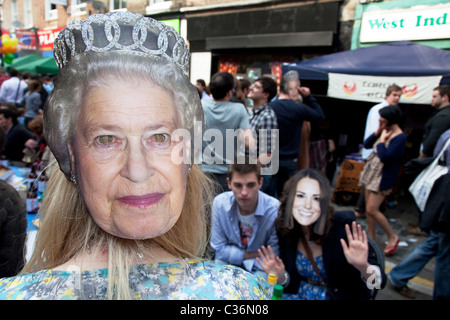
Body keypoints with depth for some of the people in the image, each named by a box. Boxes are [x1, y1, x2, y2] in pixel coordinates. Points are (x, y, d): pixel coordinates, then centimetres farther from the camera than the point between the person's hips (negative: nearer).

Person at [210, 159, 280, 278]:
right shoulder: (220, 203, -16)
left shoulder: (275, 210, -25)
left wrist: (233, 252, -15)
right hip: (227, 264, 2)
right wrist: (256, 254, -13)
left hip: (260, 268, -1)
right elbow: (220, 248, -7)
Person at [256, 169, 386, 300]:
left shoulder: (343, 225, -21)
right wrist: (281, 277, -21)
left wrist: (363, 267, -39)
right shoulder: (285, 228, -11)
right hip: (300, 294, 2)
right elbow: (292, 280, -1)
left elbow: (380, 282, -20)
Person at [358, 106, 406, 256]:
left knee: (372, 210, -7)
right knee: (368, 208, 11)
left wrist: (382, 140, -15)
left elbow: (385, 156, -27)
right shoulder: (384, 131, 5)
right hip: (371, 172, 8)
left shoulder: (400, 137, -18)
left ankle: (392, 236, 14)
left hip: (383, 177, -8)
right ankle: (371, 238, 24)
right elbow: (366, 144, 9)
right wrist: (377, 132, -2)